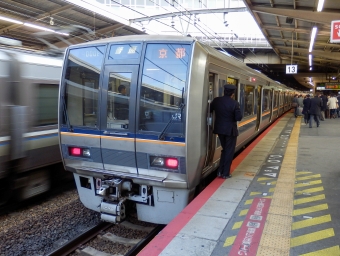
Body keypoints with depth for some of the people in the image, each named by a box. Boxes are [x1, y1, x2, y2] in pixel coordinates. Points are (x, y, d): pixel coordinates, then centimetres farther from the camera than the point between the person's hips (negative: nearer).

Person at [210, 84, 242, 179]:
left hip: (219, 129, 5)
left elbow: (209, 110, 7)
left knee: (224, 149, 21)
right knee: (229, 151, 8)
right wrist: (231, 116, 4)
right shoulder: (234, 103, -17)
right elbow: (239, 117, -15)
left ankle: (220, 171, 21)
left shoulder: (216, 100, -4)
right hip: (230, 130, -5)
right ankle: (225, 173, 12)